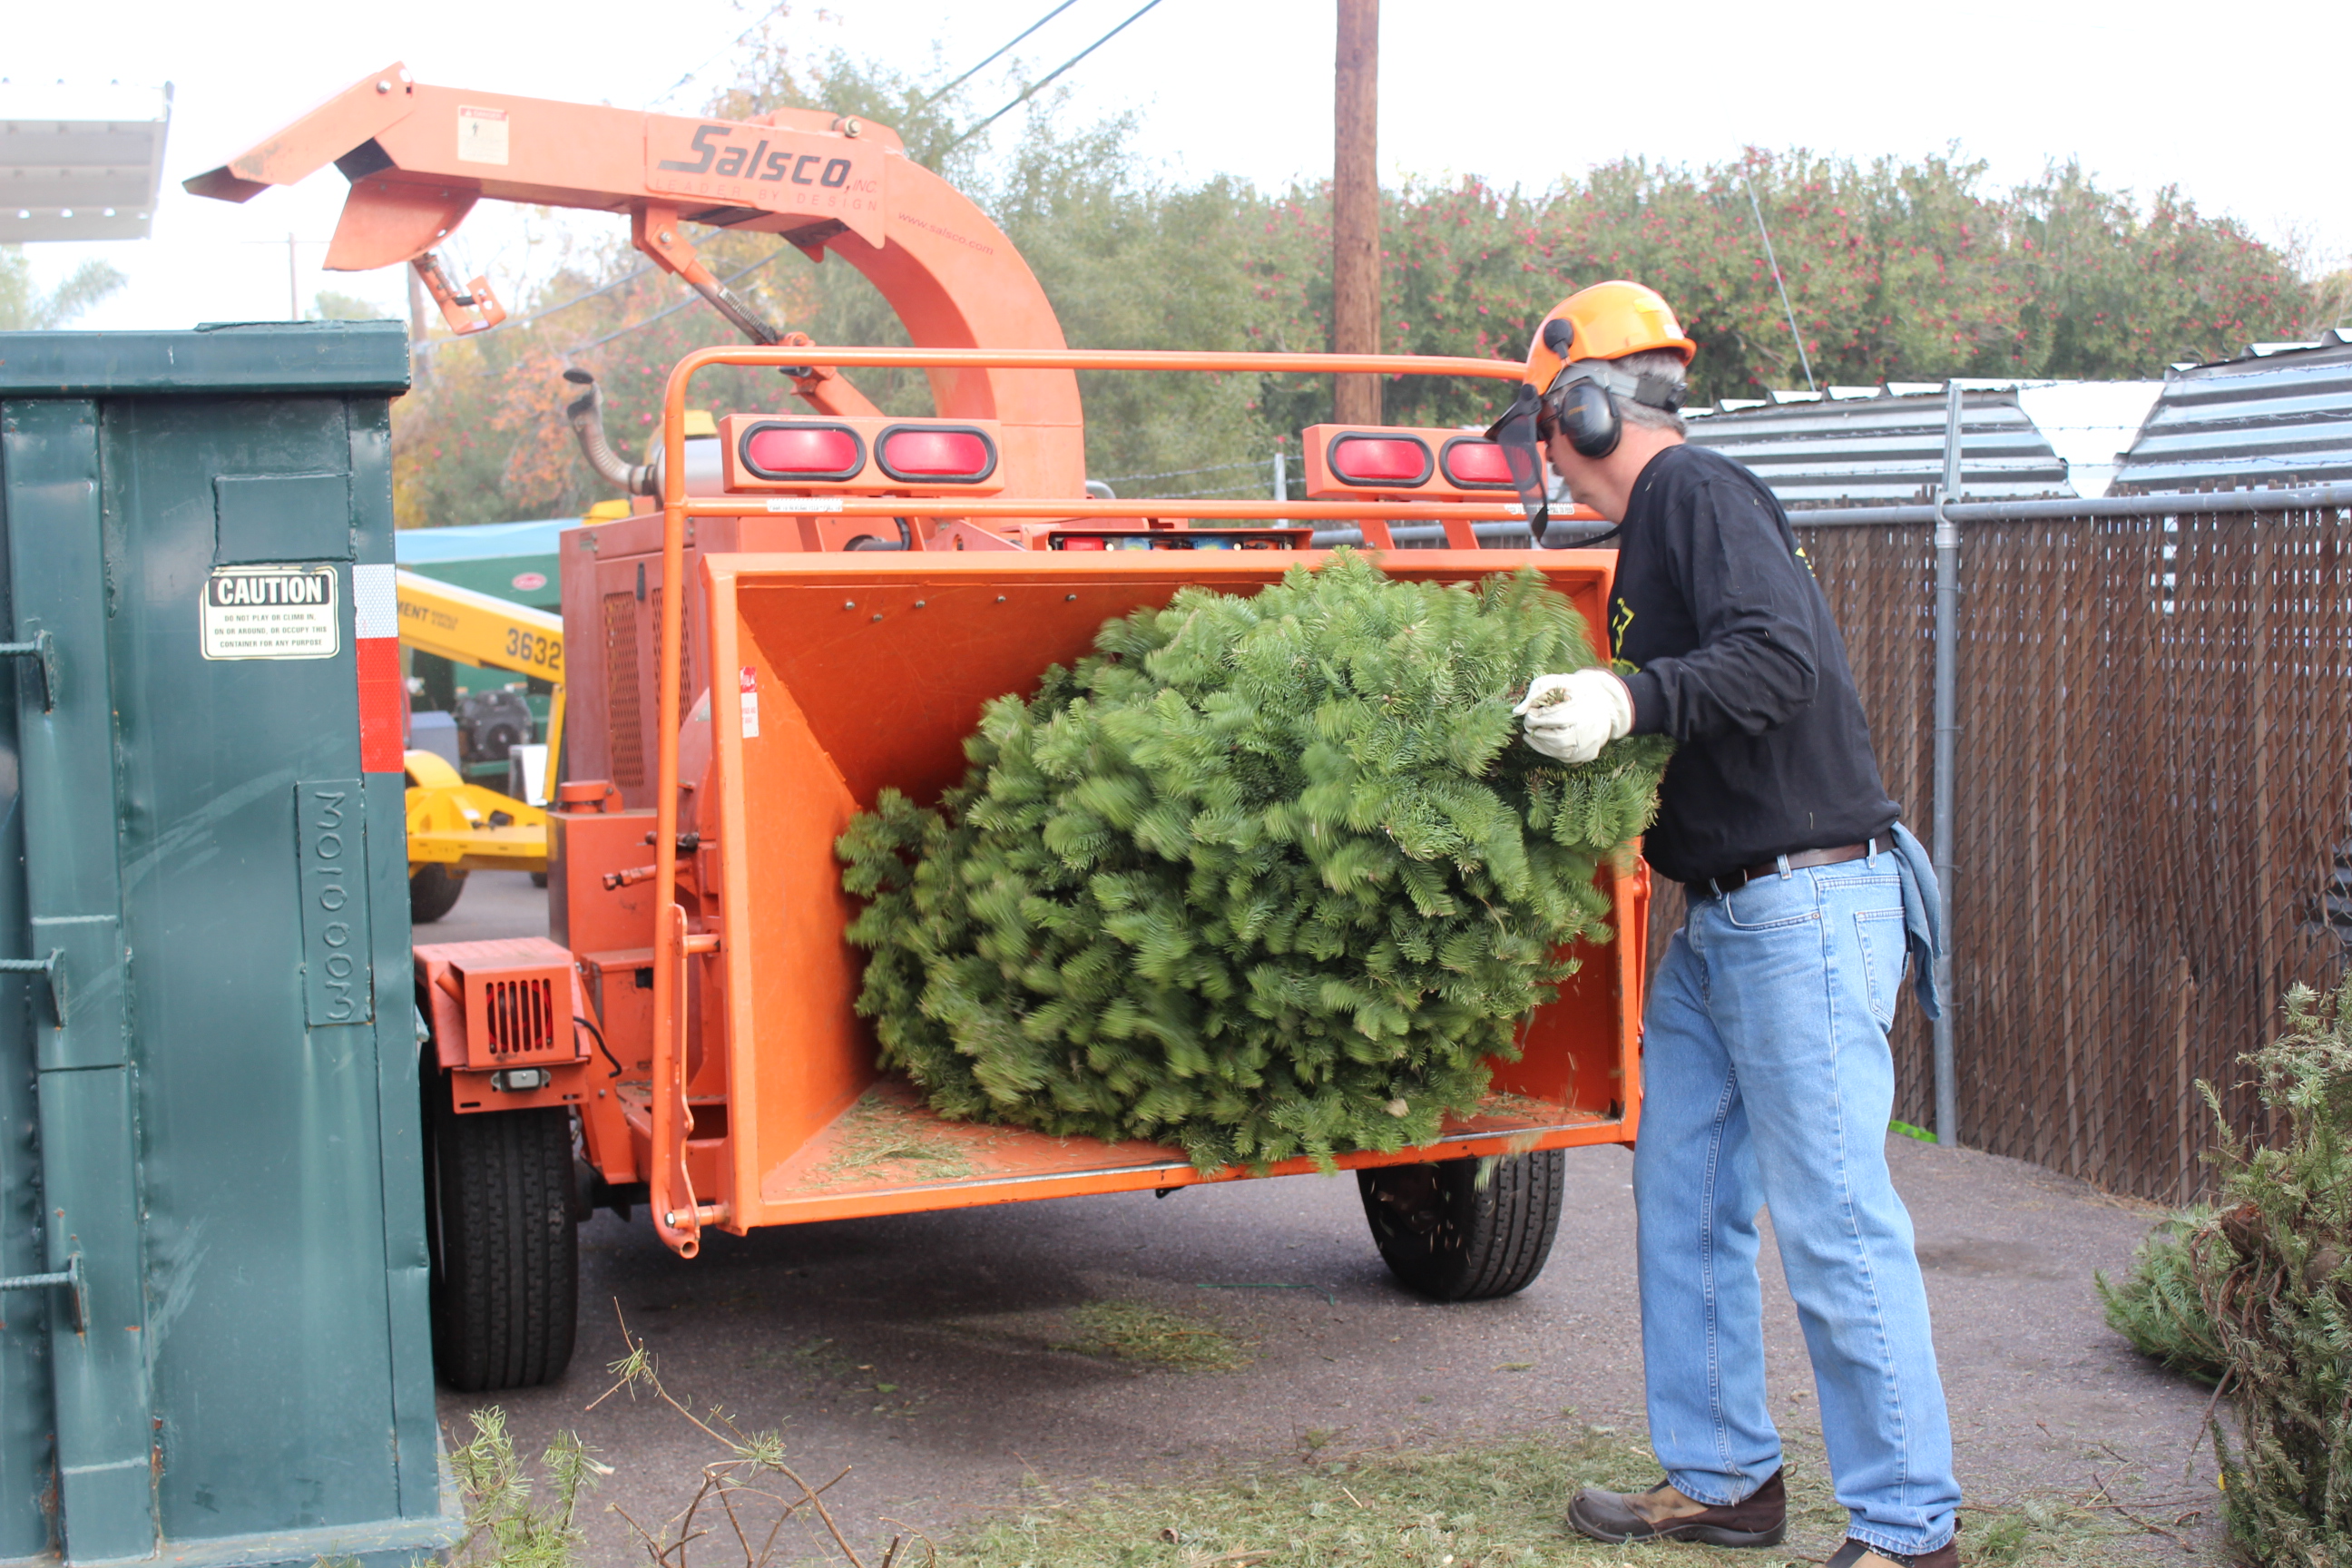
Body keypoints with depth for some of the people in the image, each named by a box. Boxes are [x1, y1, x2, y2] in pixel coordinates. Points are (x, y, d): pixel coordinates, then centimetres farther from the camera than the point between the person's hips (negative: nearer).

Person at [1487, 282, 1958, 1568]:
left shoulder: (1701, 493, -11)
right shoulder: (1655, 525, 18)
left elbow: (1776, 657, -25)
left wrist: (1628, 701, -33)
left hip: (1805, 906, -10)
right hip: (1719, 918, 10)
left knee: (1829, 1219, -7)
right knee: (1683, 1196, 13)